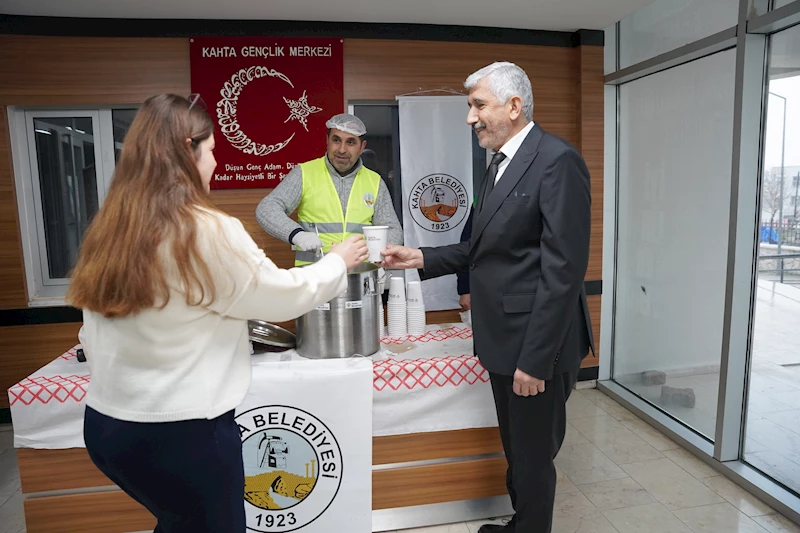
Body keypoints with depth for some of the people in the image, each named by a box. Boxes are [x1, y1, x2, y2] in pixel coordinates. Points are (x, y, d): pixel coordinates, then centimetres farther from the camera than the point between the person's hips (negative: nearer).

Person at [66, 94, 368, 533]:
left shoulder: (108, 230, 1)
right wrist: (338, 262, 8)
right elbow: (282, 296, -7)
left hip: (105, 424, 7)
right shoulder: (208, 231, -19)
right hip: (182, 432, -6)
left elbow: (94, 339, 8)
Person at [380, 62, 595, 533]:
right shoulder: (502, 164, 12)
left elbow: (563, 269, -22)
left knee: (533, 458, 10)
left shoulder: (557, 161, -16)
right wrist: (422, 259, 5)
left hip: (537, 348, -8)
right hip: (504, 340, 9)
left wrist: (535, 359, -21)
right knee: (517, 451, 23)